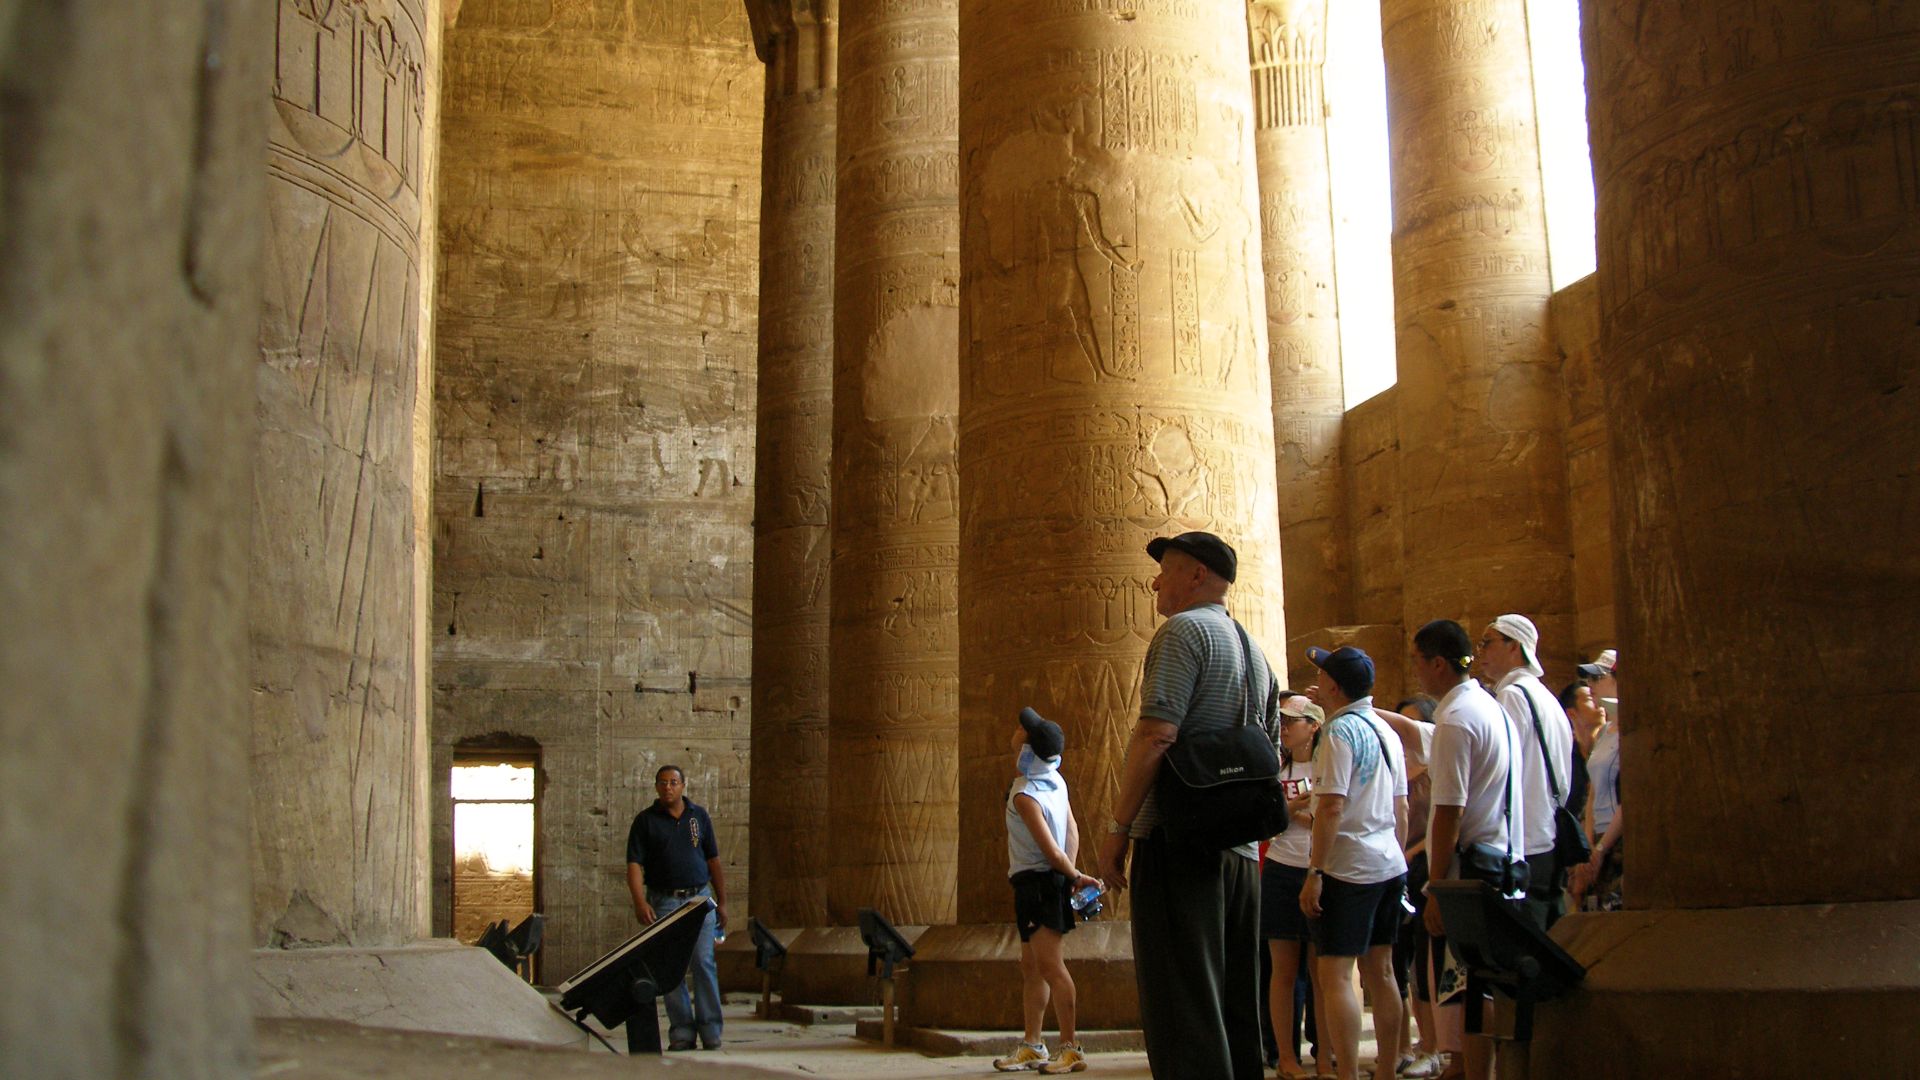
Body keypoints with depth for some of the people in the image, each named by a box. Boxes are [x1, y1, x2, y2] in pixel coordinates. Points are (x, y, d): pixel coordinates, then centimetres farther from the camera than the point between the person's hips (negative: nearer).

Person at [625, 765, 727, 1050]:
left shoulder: (699, 815, 9)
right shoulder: (645, 820, 2)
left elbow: (713, 861, 13)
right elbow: (634, 864, -4)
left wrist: (722, 902, 10)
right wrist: (640, 902, -18)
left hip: (700, 898, 1)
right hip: (664, 901, -1)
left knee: (703, 962, -6)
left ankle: (710, 1032, -1)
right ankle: (681, 1032, 7)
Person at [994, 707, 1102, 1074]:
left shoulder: (1025, 795, -20)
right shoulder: (1056, 782, 6)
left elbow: (1052, 851, -20)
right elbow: (1072, 833, 10)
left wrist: (1075, 877, -5)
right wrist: (1072, 874, 8)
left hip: (1036, 883, -10)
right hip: (1045, 884, 10)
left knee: (1050, 966, -9)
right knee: (1031, 967, 13)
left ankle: (1072, 1048, -7)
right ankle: (1032, 1046, 18)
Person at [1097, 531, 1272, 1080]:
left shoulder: (1184, 629, -6)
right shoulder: (1253, 651, 21)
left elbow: (1156, 735, -17)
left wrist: (1117, 826, -13)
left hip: (1179, 836, -9)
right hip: (1239, 847, 9)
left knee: (1179, 1002, -8)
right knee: (1235, 1005, 12)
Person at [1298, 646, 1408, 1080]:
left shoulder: (1340, 731, -13)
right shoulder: (1386, 731, 13)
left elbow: (1332, 807, -20)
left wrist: (1314, 872, -18)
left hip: (1350, 867, -9)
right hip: (1389, 865, 9)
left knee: (1335, 973, -8)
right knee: (1380, 970, 12)